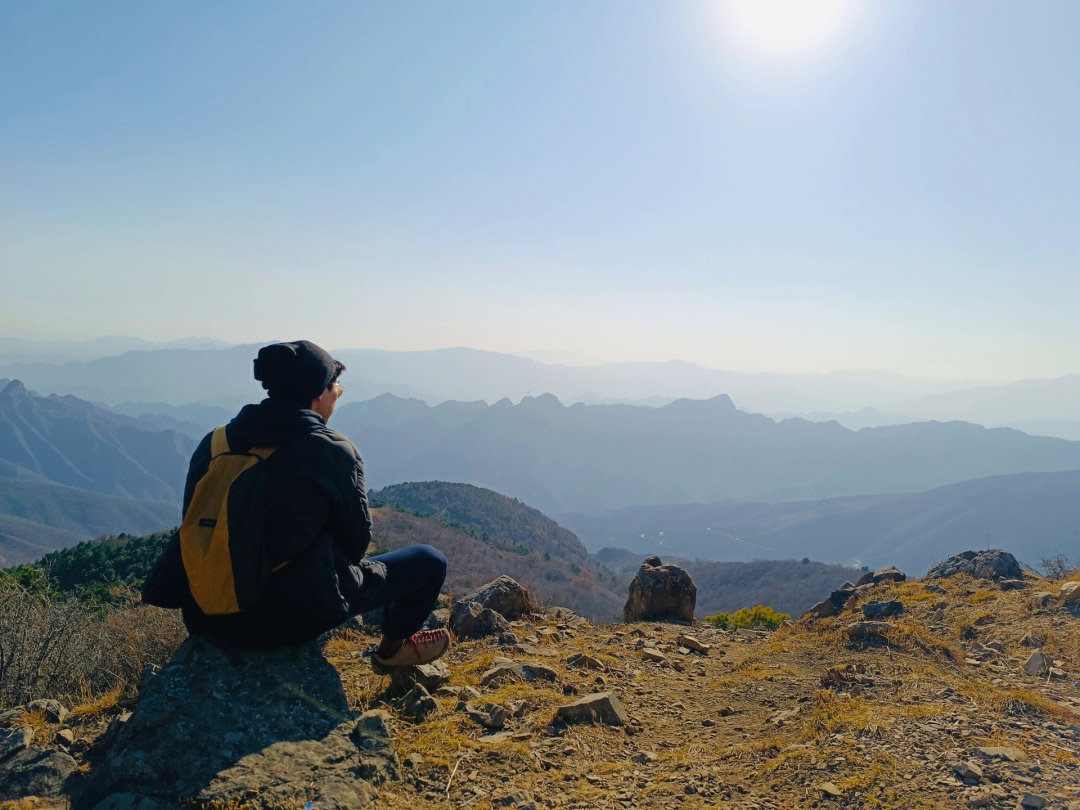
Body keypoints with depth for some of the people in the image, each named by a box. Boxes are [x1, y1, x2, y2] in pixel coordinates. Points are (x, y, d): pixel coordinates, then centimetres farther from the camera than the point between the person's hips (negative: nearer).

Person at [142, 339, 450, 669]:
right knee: (431, 561, 14)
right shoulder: (335, 453, -16)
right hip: (294, 618, -6)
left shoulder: (213, 444, -1)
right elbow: (357, 541, -5)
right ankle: (392, 648, 38)